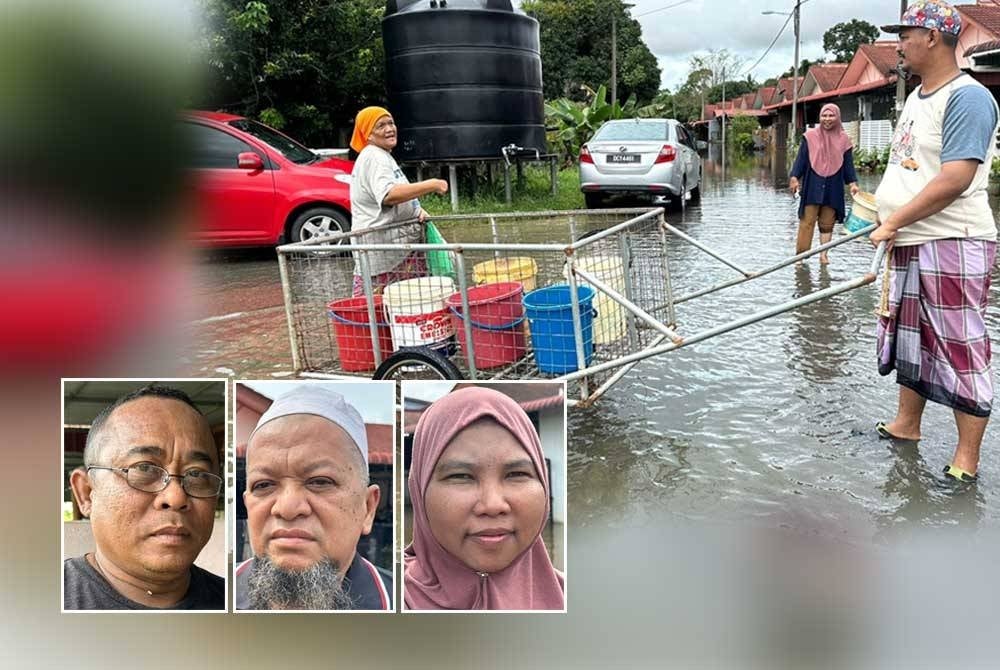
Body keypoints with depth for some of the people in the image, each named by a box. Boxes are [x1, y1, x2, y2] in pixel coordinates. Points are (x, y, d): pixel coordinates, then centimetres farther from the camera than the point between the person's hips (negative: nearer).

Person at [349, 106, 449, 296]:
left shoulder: (383, 156, 22)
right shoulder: (374, 157, -12)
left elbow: (399, 194, 29)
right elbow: (388, 195, -29)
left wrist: (418, 211, 8)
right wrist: (431, 185, -25)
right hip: (382, 245, -10)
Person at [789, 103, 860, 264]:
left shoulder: (843, 139, 7)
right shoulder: (811, 136, 1)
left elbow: (848, 164, 9)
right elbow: (801, 158, 1)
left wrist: (852, 183, -1)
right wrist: (795, 178, -10)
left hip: (833, 188, 2)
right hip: (812, 186, -2)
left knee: (827, 223, 6)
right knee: (807, 221, -4)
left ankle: (823, 254, 13)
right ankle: (800, 254, 0)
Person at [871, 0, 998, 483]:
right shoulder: (916, 97, 15)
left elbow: (954, 179, -23)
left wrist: (894, 222, -21)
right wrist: (884, 213, 14)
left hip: (951, 245, -10)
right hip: (909, 243, 10)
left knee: (960, 348, -4)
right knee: (909, 338, 18)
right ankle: (906, 426, 32)